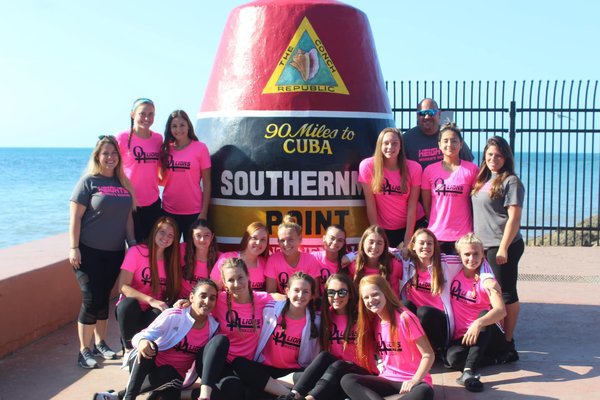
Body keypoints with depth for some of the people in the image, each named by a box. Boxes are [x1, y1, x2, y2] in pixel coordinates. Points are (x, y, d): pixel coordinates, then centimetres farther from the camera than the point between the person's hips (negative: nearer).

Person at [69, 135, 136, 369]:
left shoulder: (123, 183, 10)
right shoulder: (89, 181, -5)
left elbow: (128, 216, 15)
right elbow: (75, 216, -9)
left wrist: (132, 241, 8)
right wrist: (74, 248, -14)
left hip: (114, 252, 5)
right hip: (89, 251, -4)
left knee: (104, 299, 13)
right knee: (91, 299, -4)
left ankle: (100, 344, 26)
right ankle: (84, 351, 6)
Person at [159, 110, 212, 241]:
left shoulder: (200, 148, -5)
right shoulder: (165, 149, 5)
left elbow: (206, 182, -5)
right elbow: (163, 180, 11)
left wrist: (204, 212, -9)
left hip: (193, 212, -3)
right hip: (169, 210, 3)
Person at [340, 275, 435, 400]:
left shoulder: (405, 318, -12)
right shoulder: (373, 322, 6)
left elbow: (428, 355, -13)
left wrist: (414, 380, -25)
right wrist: (381, 372, -1)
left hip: (412, 380, -5)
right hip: (388, 380, 5)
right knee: (347, 381, -21)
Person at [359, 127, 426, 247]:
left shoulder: (414, 168, -9)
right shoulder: (367, 166, -12)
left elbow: (412, 206, -8)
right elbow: (370, 203, -10)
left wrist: (408, 239, -10)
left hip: (413, 224, 1)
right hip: (385, 228, 0)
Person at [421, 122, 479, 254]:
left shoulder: (471, 169, 1)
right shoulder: (430, 171, 4)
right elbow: (426, 204, 10)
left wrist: (473, 231, 4)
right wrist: (435, 225, 7)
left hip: (463, 236, -1)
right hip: (436, 235, 1)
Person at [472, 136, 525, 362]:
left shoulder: (510, 182, -8)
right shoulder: (483, 180, 14)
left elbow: (514, 218, -14)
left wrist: (503, 247, -20)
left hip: (502, 247, -8)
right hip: (483, 246, 8)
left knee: (505, 294, 0)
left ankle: (507, 344, 9)